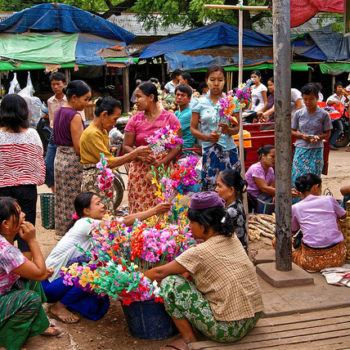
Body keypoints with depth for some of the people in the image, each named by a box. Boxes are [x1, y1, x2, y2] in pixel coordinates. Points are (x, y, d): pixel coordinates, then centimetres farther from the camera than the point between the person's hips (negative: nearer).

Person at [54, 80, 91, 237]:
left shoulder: (60, 112, 11)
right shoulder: (75, 116, -16)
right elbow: (79, 148, -19)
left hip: (59, 158, 9)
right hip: (73, 162, -9)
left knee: (62, 200, 16)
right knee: (74, 201, -3)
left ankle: (61, 231, 26)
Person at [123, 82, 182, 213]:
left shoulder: (170, 118, 3)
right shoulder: (135, 120, 8)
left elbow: (178, 145, -2)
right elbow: (126, 146, 5)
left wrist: (161, 163, -14)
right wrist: (140, 156, -15)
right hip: (139, 171, 1)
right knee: (140, 210, -2)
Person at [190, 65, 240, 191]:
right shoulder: (200, 103, 5)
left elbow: (237, 127, 10)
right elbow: (193, 129, 5)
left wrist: (229, 130, -13)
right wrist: (208, 137, -13)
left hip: (229, 149, 1)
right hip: (209, 150, -1)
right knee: (210, 188, -6)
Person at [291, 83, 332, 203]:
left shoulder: (324, 114, -2)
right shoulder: (299, 114, 4)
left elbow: (327, 134, 3)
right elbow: (292, 131, 10)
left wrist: (318, 137, -17)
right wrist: (302, 136, -10)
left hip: (316, 151, -2)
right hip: (300, 150, 2)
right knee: (297, 179, -2)